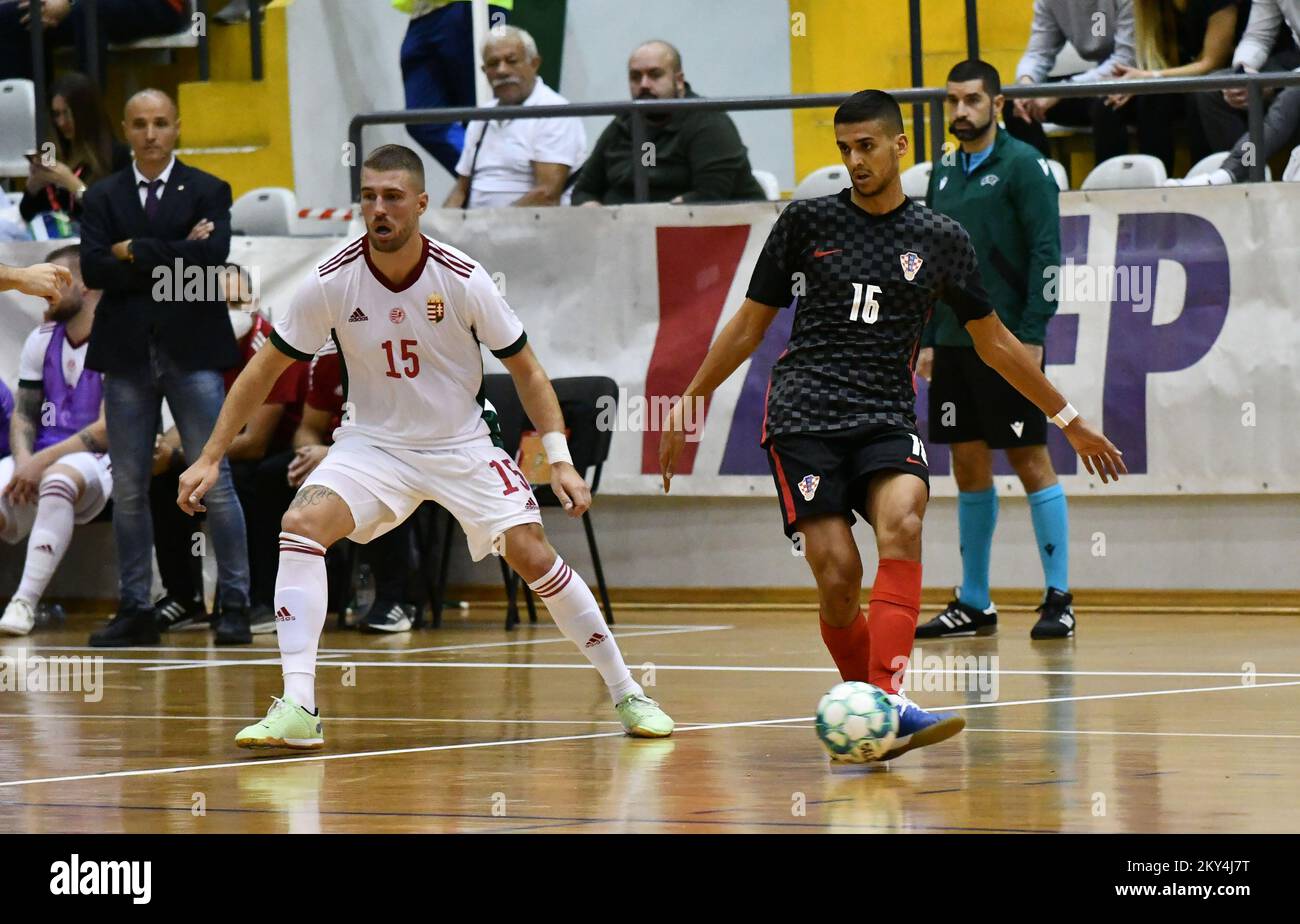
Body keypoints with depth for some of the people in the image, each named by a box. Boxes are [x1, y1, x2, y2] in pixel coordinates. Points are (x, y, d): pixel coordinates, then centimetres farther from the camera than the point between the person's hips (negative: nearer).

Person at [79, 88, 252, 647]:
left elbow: (211, 256, -14)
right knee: (128, 488, 5)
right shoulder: (102, 199, 9)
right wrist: (173, 259, -12)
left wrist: (135, 251, -10)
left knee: (214, 482, -2)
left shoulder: (207, 192, 4)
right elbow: (93, 269, -6)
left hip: (191, 352, -2)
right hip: (126, 355, 2)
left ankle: (234, 604, 3)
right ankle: (135, 609, 10)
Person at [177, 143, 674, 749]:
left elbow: (525, 369, -4)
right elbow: (264, 370, -3)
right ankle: (298, 709, -26)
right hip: (372, 443, 1)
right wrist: (210, 458, -6)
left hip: (461, 447, -1)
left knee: (531, 554, -14)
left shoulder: (463, 281, -16)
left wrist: (560, 458, -12)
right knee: (301, 525, -25)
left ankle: (627, 694, 5)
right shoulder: (331, 282, -14)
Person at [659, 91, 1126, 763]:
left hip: (887, 421, 0)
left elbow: (993, 342, 21)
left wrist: (1067, 419, 24)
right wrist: (691, 400, 14)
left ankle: (889, 704, -39)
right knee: (838, 574, -16)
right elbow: (750, 324, 17)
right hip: (804, 418, 0)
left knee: (901, 523, -29)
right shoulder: (806, 222, 8)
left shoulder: (940, 241, 10)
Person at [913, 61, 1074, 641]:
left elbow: (1045, 255, -11)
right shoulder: (944, 175, 15)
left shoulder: (1024, 167, -6)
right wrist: (928, 340, 13)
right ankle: (973, 603, 14)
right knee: (969, 469, 9)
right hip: (954, 344, 7)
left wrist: (1032, 337, -17)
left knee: (1031, 462, -5)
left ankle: (1059, 599, -2)